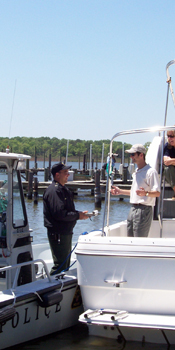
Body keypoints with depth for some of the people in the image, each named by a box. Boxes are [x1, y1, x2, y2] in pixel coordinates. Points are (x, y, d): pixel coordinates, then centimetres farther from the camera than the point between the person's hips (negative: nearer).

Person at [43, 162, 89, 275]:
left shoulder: (64, 189, 17)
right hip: (58, 233, -11)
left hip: (66, 232, 11)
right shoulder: (54, 190, -17)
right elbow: (59, 213, -25)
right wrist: (77, 216, -17)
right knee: (60, 265, -9)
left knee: (66, 264, 17)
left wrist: (80, 213, 4)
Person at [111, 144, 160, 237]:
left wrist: (146, 193, -35)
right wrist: (120, 191, 28)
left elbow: (157, 193, -18)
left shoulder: (151, 172, -11)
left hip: (143, 209, -9)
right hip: (133, 209, 9)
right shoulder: (136, 172, 19)